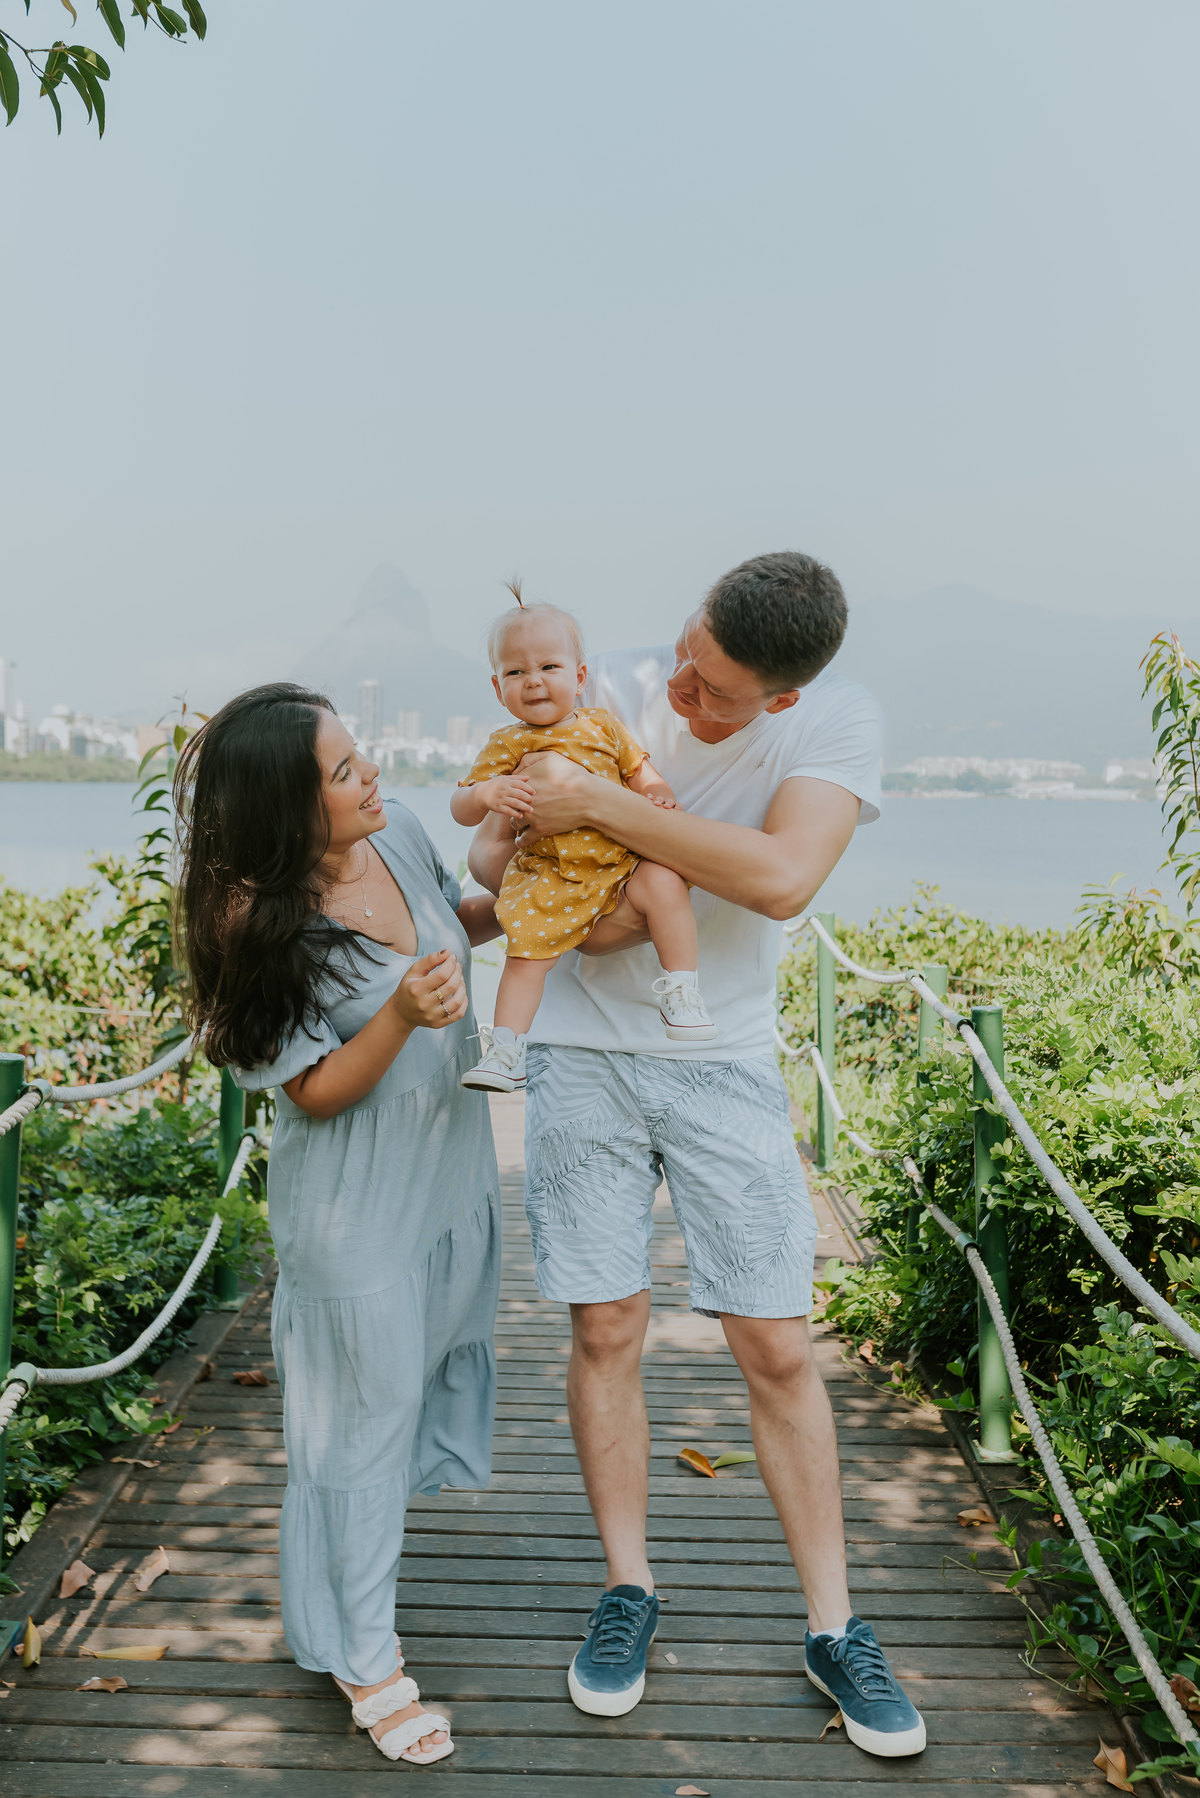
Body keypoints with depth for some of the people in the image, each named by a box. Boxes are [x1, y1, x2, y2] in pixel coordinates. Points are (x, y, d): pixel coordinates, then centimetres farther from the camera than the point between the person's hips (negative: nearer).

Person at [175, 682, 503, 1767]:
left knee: (433, 1352, 27)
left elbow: (459, 920, 14)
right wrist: (401, 1015, -37)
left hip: (453, 1165, 8)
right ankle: (362, 1657, 27)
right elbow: (316, 1092, -21)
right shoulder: (265, 923, -26)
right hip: (356, 1207, -8)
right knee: (367, 1413, 6)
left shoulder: (397, 835, -7)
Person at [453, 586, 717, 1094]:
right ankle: (505, 1052, -2)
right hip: (548, 877, -1)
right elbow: (460, 809, 1)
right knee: (527, 950, -14)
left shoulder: (602, 726, 8)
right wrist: (484, 793, -22)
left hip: (619, 863, 1)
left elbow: (637, 768, 16)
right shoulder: (506, 747, 2)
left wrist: (658, 792, -8)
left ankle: (681, 991, -12)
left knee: (664, 882, -25)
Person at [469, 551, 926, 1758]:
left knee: (779, 1349, 2)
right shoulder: (610, 693, -7)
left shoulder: (838, 722, -12)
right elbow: (495, 857, 5)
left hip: (725, 1064, -1)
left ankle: (833, 1629, 20)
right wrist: (501, 843, -19)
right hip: (583, 1051, 1)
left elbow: (781, 878, -30)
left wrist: (597, 806, -27)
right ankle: (627, 1591, 25)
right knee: (606, 1328, 4)